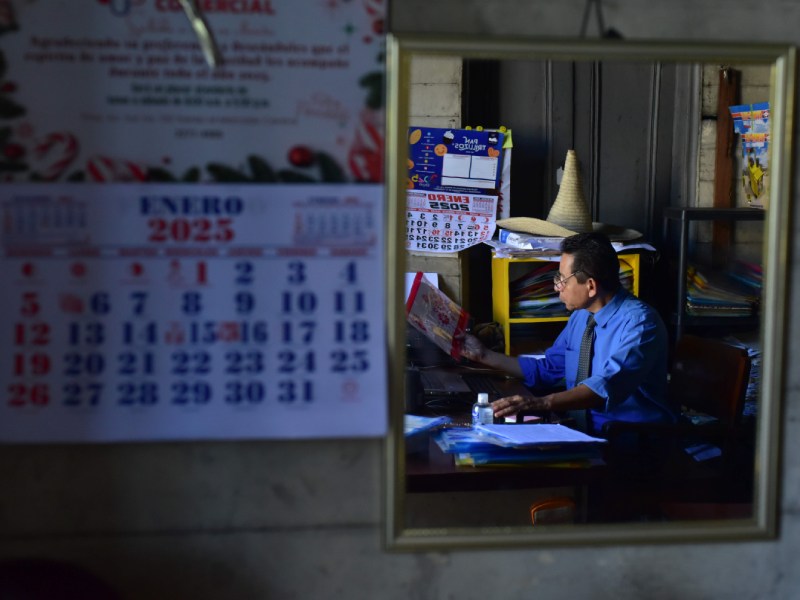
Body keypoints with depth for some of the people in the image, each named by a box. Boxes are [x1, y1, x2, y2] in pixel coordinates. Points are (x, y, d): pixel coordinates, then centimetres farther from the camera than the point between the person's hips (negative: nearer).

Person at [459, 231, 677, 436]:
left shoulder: (639, 322, -17)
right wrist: (484, 355, 15)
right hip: (586, 432, 8)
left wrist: (540, 403, -43)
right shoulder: (580, 316, 8)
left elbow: (607, 386, -32)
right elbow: (547, 369, 21)